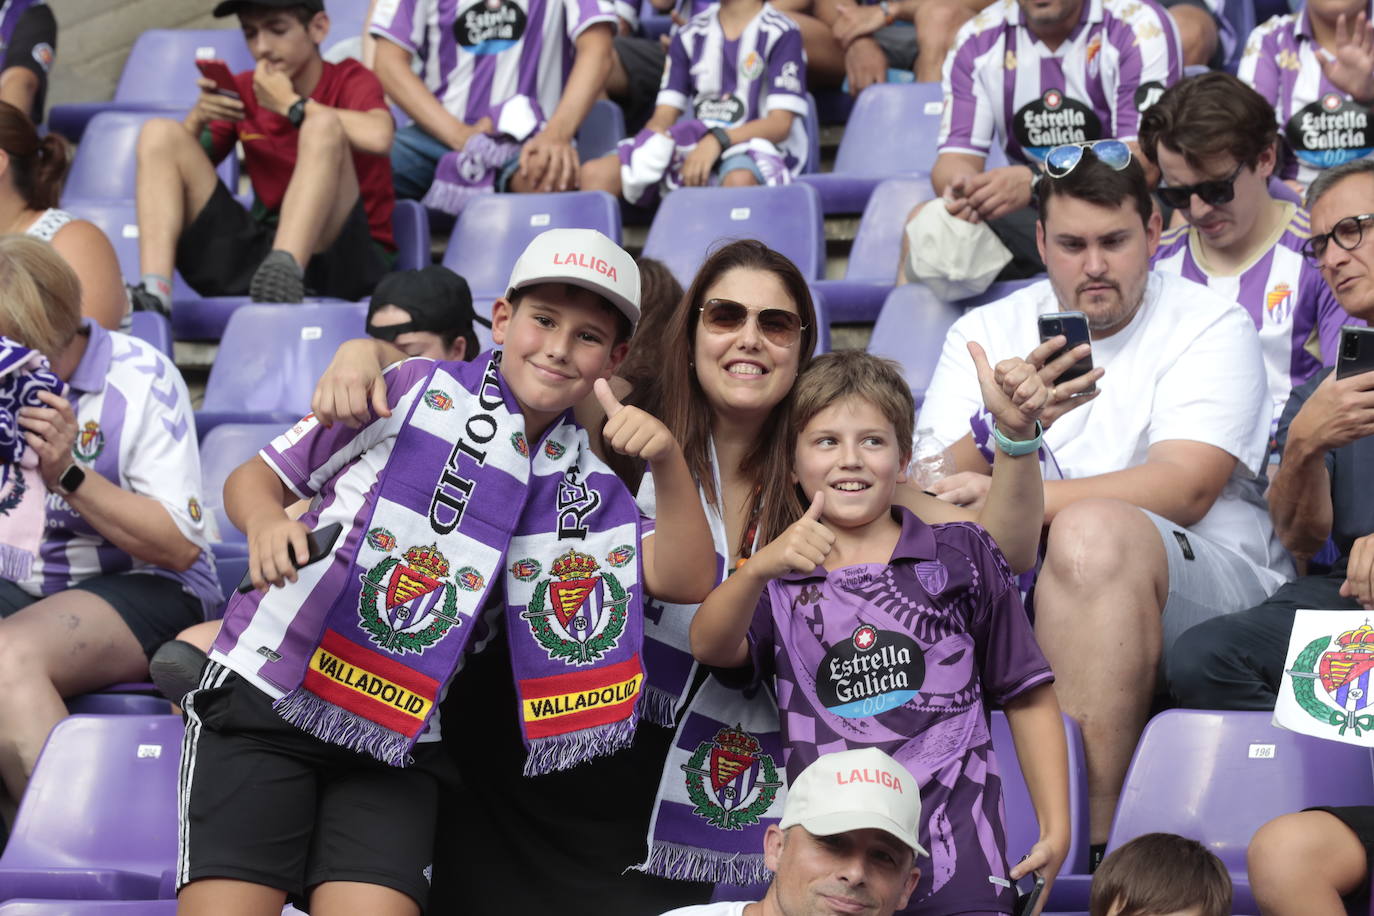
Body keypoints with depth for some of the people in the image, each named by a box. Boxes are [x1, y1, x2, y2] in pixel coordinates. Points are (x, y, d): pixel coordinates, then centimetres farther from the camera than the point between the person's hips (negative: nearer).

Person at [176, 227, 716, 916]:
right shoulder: (415, 391, 2)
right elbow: (253, 479, 7)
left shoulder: (582, 490, 12)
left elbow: (683, 579, -2)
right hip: (266, 702, -3)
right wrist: (267, 524, -17)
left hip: (398, 746, 3)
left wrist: (669, 464, -19)